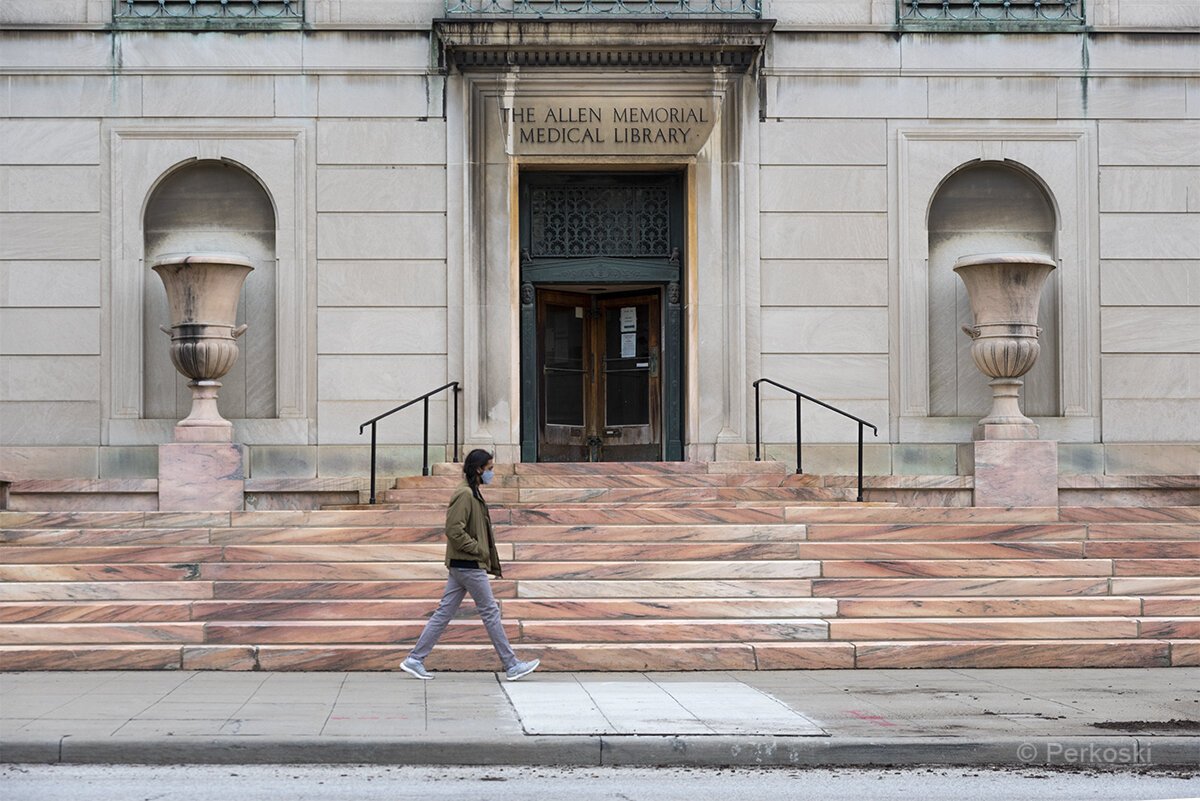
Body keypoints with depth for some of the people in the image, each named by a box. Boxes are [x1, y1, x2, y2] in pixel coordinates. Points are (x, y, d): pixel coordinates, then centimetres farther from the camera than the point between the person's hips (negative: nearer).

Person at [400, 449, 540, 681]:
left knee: (444, 613, 9)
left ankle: (415, 660, 10)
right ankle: (511, 666, 4)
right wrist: (478, 549, -16)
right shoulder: (464, 494, -16)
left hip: (459, 565, 10)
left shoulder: (471, 493, 16)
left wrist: (492, 562, 17)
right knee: (490, 611, -3)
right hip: (469, 564, -10)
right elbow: (454, 529, -23)